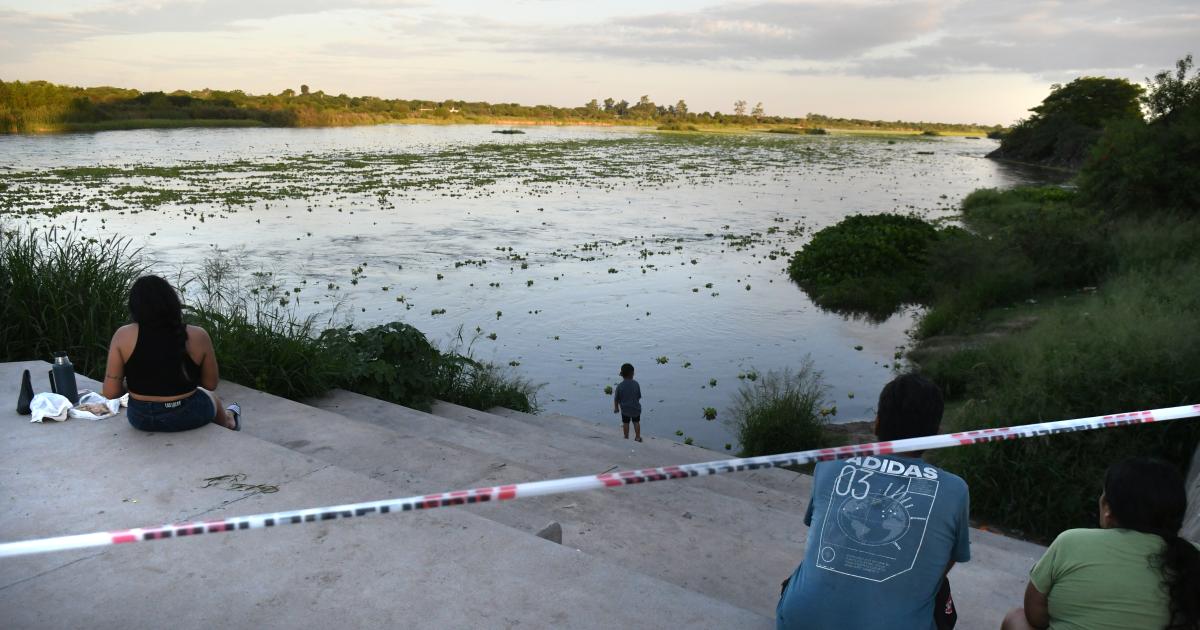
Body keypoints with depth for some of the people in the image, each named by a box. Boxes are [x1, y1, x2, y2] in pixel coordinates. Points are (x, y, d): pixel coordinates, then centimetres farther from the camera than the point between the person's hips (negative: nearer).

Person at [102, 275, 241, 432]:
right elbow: (211, 384, -7)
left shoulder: (123, 336, -15)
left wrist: (133, 383, 7)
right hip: (187, 417, -1)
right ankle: (229, 422, 66)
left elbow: (110, 392, -13)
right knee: (210, 397, 36)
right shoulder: (197, 336, -17)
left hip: (141, 419, 1)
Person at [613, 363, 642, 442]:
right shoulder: (636, 384, -10)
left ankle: (626, 437, 22)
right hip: (635, 407, 1)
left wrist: (616, 408, 8)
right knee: (636, 422, 17)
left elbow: (616, 399, -7)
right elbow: (639, 396, -1)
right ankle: (638, 437, 24)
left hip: (625, 409, -1)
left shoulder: (620, 386, -14)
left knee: (625, 423, 14)